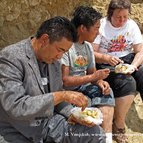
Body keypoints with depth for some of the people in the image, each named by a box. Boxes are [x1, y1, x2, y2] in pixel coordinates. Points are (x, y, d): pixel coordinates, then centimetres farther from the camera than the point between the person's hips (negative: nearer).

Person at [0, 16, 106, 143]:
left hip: (49, 122, 7)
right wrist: (62, 95, -31)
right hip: (17, 132, -7)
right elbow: (15, 107, -31)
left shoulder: (53, 60, 2)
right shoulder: (10, 58, -21)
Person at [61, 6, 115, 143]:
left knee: (105, 92, -11)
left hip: (81, 88, 8)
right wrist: (93, 77, -20)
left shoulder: (88, 46, 8)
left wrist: (100, 82, -10)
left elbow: (91, 72, 13)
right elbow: (63, 81, -25)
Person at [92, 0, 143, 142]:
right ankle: (118, 127, -18)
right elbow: (92, 53, -10)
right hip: (106, 65, -4)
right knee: (127, 83, -31)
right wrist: (107, 58, -29)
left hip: (129, 61, 5)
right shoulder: (101, 26, -7)